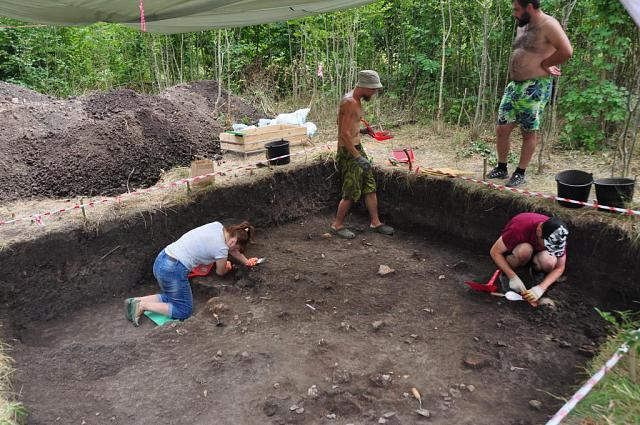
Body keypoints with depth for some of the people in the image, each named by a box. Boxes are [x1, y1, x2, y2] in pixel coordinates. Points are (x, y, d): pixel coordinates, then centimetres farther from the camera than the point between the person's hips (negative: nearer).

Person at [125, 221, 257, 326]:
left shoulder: (218, 226, 6)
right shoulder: (221, 249, -14)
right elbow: (220, 272, 8)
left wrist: (246, 261, 32)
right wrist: (227, 265, 29)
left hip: (161, 259, 9)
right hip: (173, 271, -9)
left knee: (171, 297, 26)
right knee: (184, 311, 7)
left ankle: (136, 301, 12)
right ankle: (143, 306, -2)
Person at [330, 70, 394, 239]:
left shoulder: (356, 100, 10)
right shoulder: (350, 102, -21)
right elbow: (345, 134, -25)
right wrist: (358, 157, -23)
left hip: (357, 147, 10)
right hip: (348, 151, -10)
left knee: (370, 187, 12)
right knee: (352, 192, -2)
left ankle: (375, 222, 21)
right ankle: (337, 225, 14)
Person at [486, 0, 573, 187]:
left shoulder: (548, 24, -12)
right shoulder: (522, 26, 13)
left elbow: (566, 52, -23)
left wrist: (543, 64, -10)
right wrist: (542, 64, 11)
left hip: (535, 87, -8)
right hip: (514, 85, 8)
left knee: (529, 132, 4)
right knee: (502, 129, 6)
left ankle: (520, 173, 14)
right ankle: (501, 168, 20)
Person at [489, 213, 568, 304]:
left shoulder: (558, 236, -26)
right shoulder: (520, 228, -37)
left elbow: (559, 268, -15)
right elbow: (495, 252, -28)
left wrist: (541, 288, -30)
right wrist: (513, 277, -33)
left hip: (536, 252, 3)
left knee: (549, 262, -32)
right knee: (524, 249, -38)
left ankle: (537, 272, 2)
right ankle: (506, 274, -11)